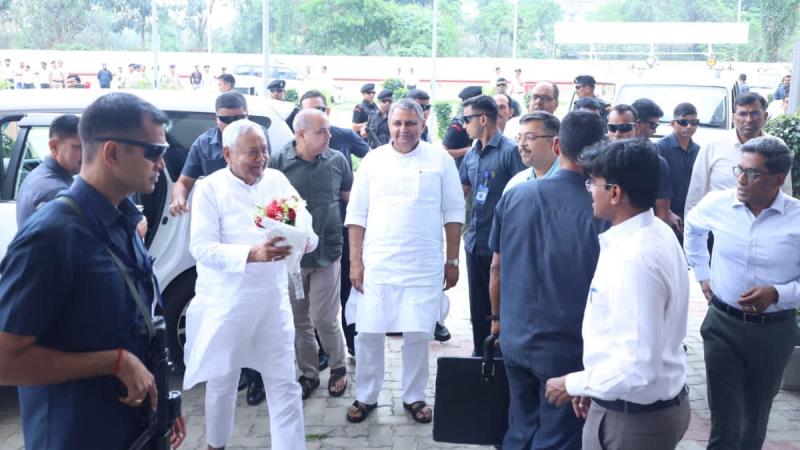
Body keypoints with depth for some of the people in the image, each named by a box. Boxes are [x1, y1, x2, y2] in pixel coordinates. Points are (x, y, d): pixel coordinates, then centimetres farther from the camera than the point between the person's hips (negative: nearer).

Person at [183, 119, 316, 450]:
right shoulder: (210, 188, -7)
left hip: (273, 300, 2)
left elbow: (306, 226, 2)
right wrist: (253, 254, -29)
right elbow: (201, 247, -15)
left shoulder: (277, 180, 4)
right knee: (221, 381, 15)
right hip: (226, 305, -2)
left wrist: (304, 239, -23)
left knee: (284, 383, 6)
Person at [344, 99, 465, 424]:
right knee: (368, 333, 5)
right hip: (377, 263, 1)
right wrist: (355, 261, -1)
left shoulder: (440, 160, 0)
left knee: (417, 334, 5)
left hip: (424, 265, -1)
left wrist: (452, 261, 2)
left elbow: (453, 213, 3)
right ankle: (366, 396, 23)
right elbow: (357, 214, 4)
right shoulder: (373, 160, 3)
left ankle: (414, 397, 25)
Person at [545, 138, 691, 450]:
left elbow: (638, 367, -30)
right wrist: (593, 383, 12)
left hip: (634, 418, -8)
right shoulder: (656, 233, 2)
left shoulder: (634, 260, -29)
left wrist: (574, 384, -16)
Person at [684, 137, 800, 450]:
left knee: (756, 418, 19)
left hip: (774, 331, 0)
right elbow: (693, 228, 17)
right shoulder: (716, 204, -7)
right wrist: (702, 274, 14)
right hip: (723, 324, 0)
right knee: (724, 420, 1)